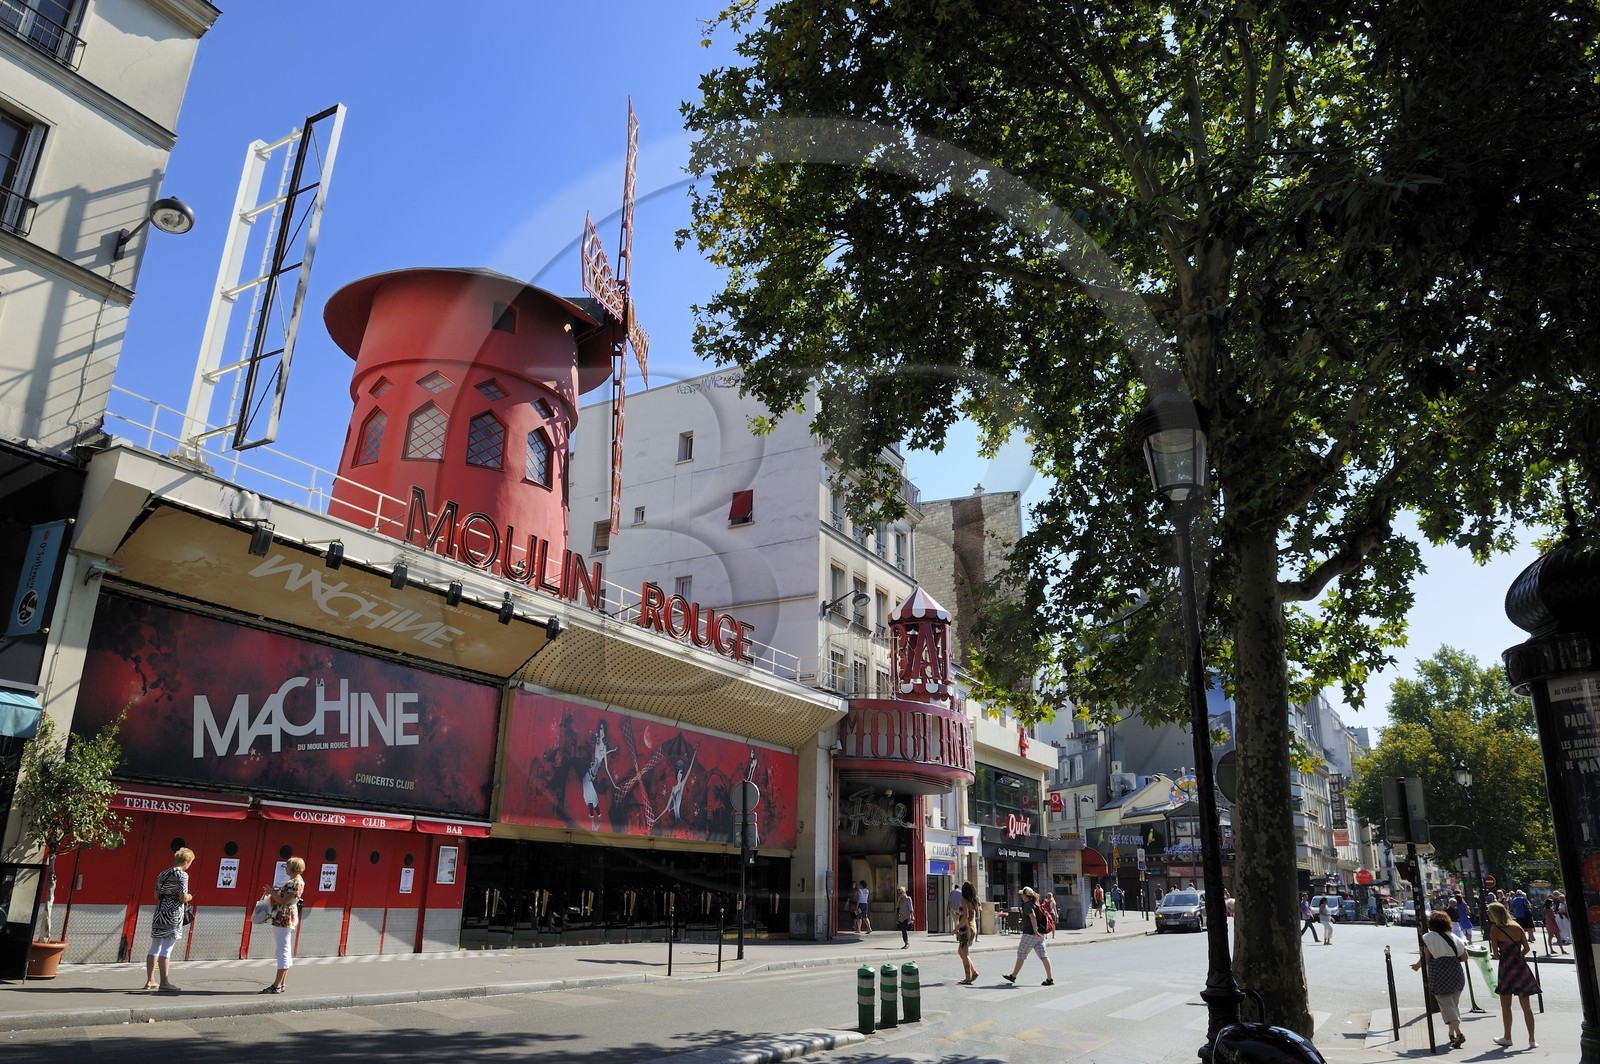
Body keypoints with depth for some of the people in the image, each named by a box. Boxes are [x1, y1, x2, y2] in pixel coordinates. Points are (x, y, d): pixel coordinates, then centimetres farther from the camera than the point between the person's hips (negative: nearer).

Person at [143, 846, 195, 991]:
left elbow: (156, 894, 14)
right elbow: (183, 898, -15)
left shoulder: (163, 873, 11)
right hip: (174, 914, -7)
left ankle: (150, 981, 21)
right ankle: (164, 982, -5)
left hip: (160, 911, 7)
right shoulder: (182, 875, -10)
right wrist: (189, 897, 6)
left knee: (155, 948, 14)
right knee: (167, 949, -7)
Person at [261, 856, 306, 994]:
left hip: (285, 919, -11)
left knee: (283, 952, -8)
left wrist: (272, 892, -8)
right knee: (285, 952, 13)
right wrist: (274, 892, 12)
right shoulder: (292, 881, 17)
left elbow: (284, 901, -19)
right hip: (281, 920, 11)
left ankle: (277, 986, -6)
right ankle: (281, 984, 18)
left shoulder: (297, 883, -16)